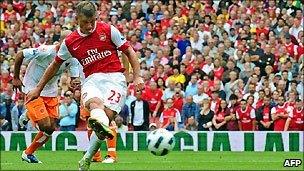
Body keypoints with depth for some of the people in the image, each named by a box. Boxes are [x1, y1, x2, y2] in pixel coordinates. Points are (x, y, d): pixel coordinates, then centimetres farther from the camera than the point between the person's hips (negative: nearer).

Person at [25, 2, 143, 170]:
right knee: (94, 101, -36)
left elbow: (129, 51, 11)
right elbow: (55, 64, 24)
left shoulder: (108, 30, 4)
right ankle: (101, 125, -73)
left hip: (114, 77, -1)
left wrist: (137, 77, 0)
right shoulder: (70, 42, 10)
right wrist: (38, 89, 27)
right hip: (91, 79, 1)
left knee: (108, 114, -24)